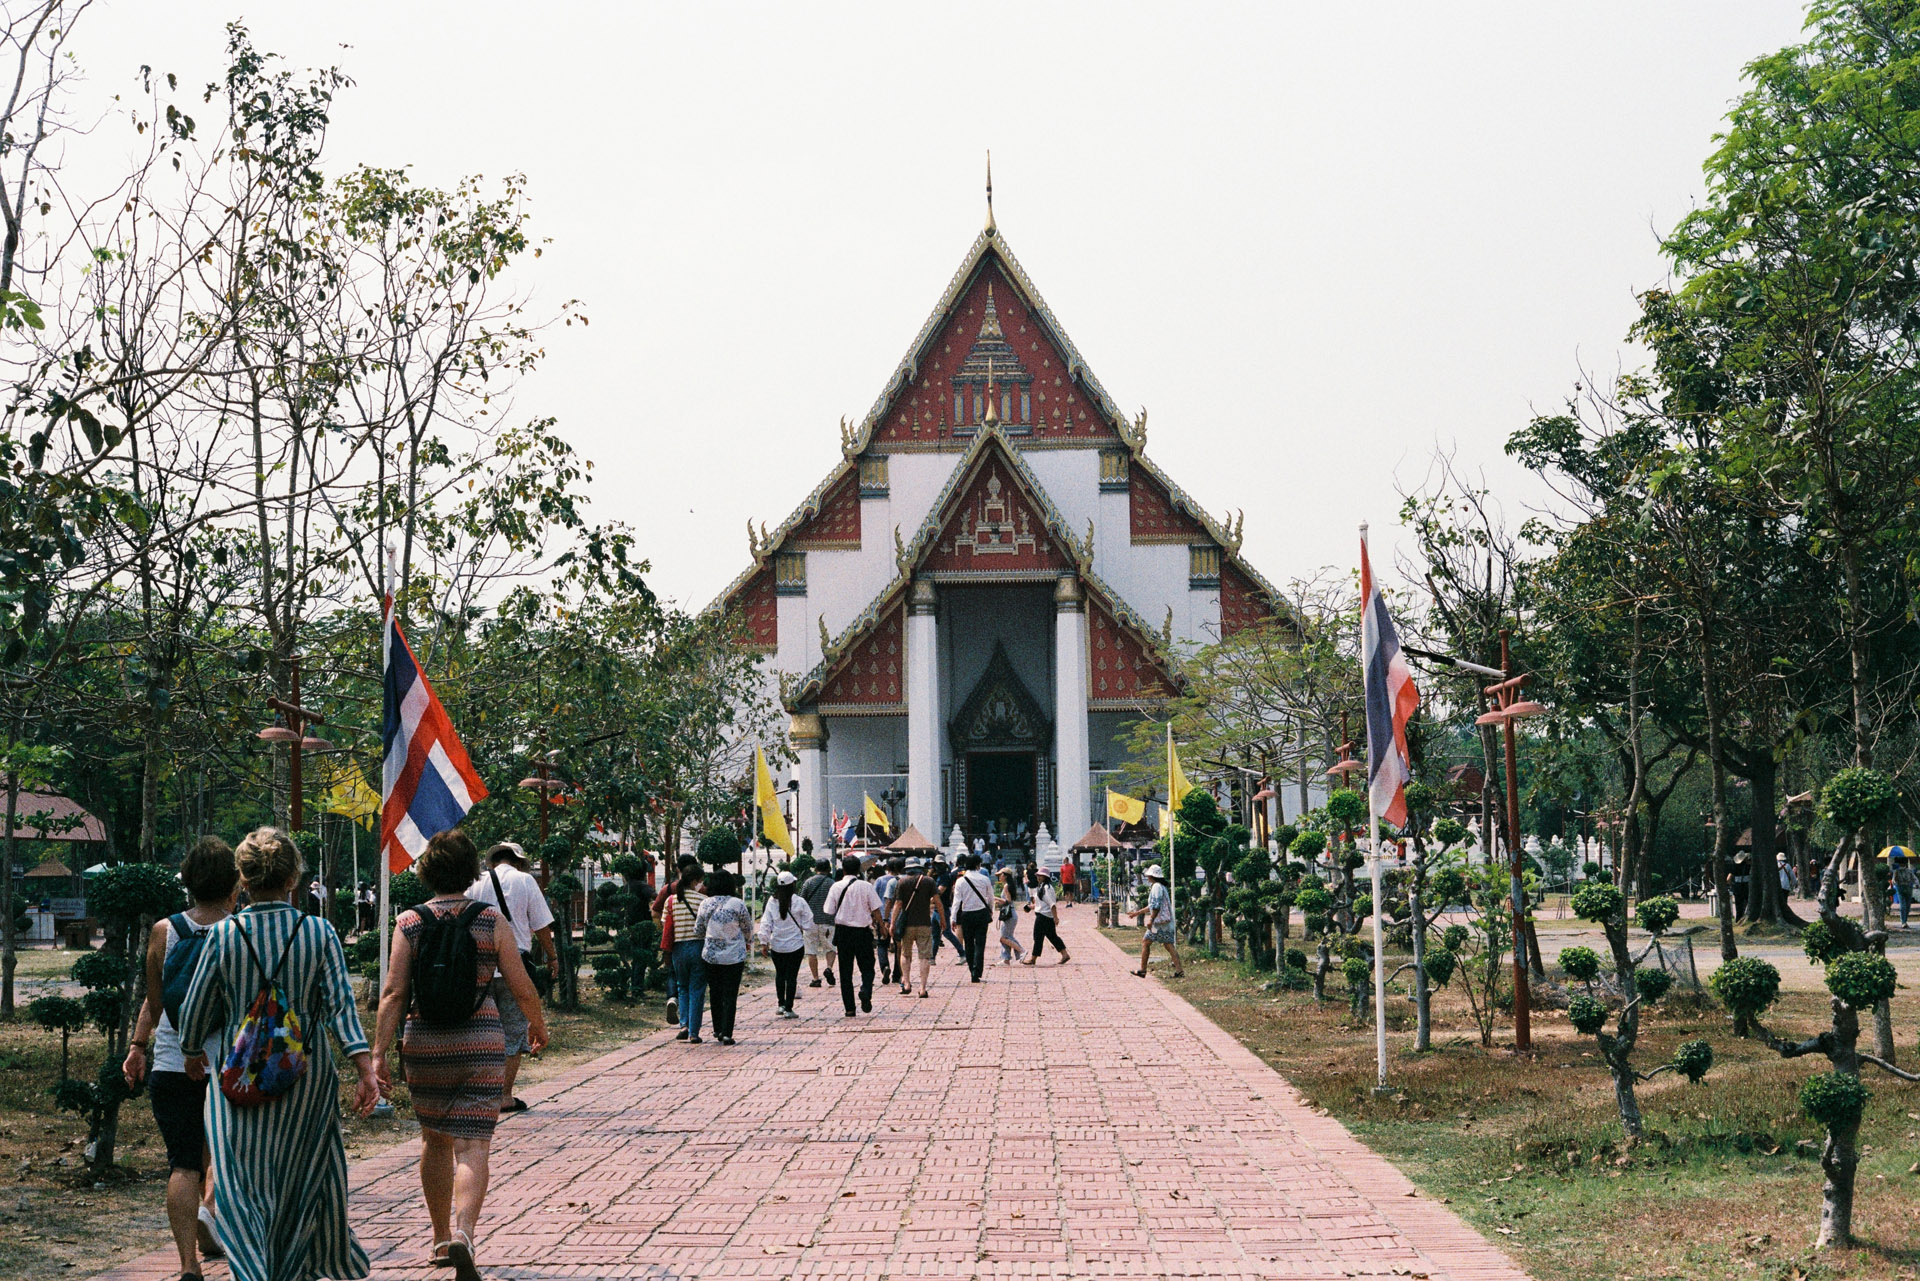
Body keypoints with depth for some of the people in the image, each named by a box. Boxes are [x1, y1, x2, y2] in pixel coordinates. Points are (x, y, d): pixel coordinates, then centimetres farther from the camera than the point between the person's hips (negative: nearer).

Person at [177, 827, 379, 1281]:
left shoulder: (222, 935, -5)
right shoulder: (320, 933, -5)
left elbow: (195, 1009, 2)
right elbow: (341, 1005, -12)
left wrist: (193, 1051, 21)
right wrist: (365, 1069, -13)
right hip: (306, 1074, 1)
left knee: (240, 1180, 2)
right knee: (302, 1176, 17)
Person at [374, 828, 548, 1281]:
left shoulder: (409, 923, -1)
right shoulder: (492, 921, -2)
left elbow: (394, 994, -7)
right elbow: (522, 989, 0)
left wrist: (378, 1054, -6)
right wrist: (538, 1024, 19)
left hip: (423, 1043, 2)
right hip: (481, 1044, -2)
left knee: (435, 1140, 19)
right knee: (471, 1146, -4)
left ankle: (441, 1239, 27)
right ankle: (461, 1233, -26)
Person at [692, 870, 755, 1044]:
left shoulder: (705, 904, -3)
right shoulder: (737, 904, -10)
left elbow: (698, 931, 5)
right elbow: (748, 930, 1)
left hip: (710, 956, 2)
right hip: (734, 957, -2)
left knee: (715, 994, 16)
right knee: (730, 995, 2)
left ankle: (718, 1030, 24)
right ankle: (726, 1033, -4)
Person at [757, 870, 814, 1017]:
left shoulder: (772, 902, -5)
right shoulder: (799, 902, -10)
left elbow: (765, 924, -3)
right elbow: (808, 923, -2)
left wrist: (764, 942, 5)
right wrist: (809, 935, 17)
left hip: (776, 945, 2)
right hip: (795, 945, -2)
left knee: (780, 974, 19)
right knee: (792, 976, 2)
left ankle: (781, 1004, 20)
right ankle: (788, 1009, 1)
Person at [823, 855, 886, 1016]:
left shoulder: (836, 887, -3)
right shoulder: (866, 886, -5)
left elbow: (829, 912, -1)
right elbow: (875, 909, -2)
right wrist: (881, 926, 11)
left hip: (843, 931, 1)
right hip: (863, 930, -1)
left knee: (845, 971, 8)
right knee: (867, 967, 9)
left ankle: (849, 1008, 5)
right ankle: (866, 991, -21)